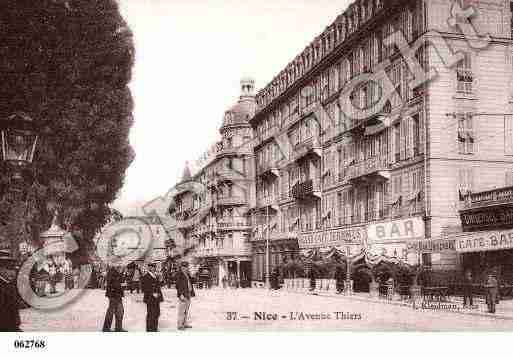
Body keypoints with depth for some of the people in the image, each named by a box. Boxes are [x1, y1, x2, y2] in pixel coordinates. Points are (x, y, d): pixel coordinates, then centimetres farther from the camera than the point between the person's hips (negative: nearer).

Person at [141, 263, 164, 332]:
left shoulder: (156, 276, 16)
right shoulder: (145, 277, -8)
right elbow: (144, 288, -13)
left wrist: (159, 294, 11)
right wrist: (152, 294, -17)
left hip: (157, 298, 8)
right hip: (150, 298, -8)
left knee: (157, 313, 8)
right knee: (151, 313, -6)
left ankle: (155, 328, 17)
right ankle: (149, 329, 1)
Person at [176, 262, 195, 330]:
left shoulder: (187, 274, 15)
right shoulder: (179, 275, -10)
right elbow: (178, 285, -15)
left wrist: (192, 293, 15)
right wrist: (181, 295, -21)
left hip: (188, 294, 9)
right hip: (183, 295, -8)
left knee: (186, 310, 12)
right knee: (182, 310, -7)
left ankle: (184, 323, 19)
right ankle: (179, 325, -3)